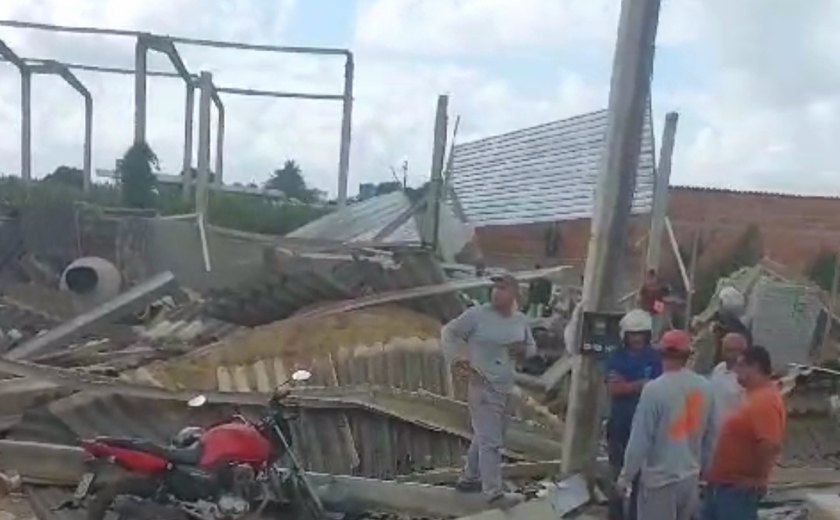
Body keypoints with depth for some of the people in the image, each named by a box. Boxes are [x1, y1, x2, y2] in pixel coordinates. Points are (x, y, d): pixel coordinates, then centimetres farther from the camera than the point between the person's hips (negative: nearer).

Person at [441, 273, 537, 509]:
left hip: (507, 388, 7)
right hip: (483, 387, -6)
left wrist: (523, 349, -6)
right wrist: (454, 359, -16)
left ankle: (469, 478, 34)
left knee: (484, 437, 18)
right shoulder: (476, 314, -12)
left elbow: (532, 348, 18)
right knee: (490, 442, -7)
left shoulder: (521, 320, 5)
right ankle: (494, 493, 0)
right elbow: (448, 332, -4)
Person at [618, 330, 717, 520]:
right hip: (691, 476, 6)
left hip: (660, 479, -5)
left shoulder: (655, 389, -20)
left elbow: (640, 439, -18)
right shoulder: (705, 387, -3)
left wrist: (625, 475, -6)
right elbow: (710, 436, 5)